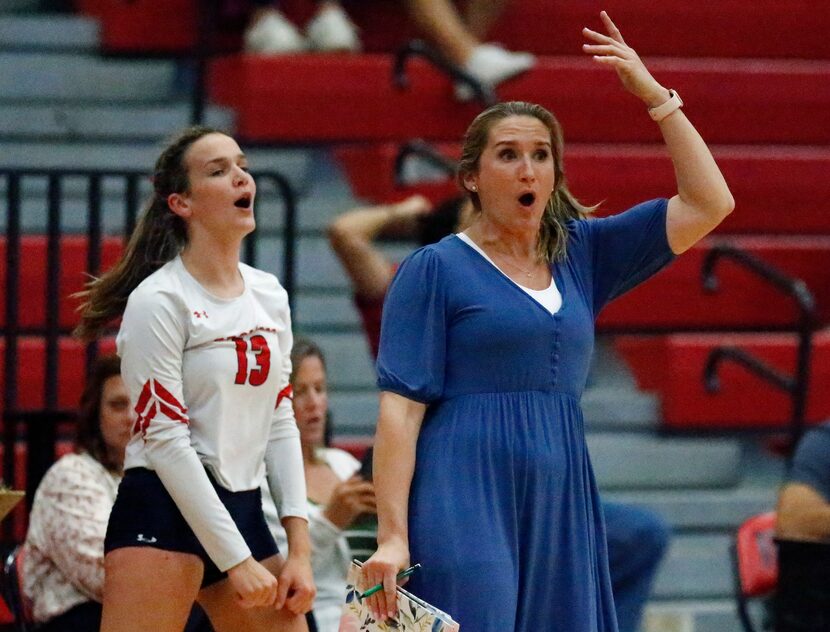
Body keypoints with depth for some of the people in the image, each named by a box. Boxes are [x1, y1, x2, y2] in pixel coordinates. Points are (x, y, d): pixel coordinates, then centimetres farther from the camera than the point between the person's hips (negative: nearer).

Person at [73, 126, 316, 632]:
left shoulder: (269, 295, 11)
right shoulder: (159, 300, -10)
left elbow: (281, 424, 13)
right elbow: (165, 441, -13)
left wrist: (300, 551, 4)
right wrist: (236, 561, -15)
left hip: (244, 513, 7)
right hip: (163, 511, -7)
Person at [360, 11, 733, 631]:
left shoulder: (580, 255, 15)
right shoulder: (435, 268, 0)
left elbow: (709, 203, 11)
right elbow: (401, 409, -6)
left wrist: (655, 95, 6)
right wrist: (392, 537, -15)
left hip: (561, 508, 6)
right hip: (465, 509, -5)